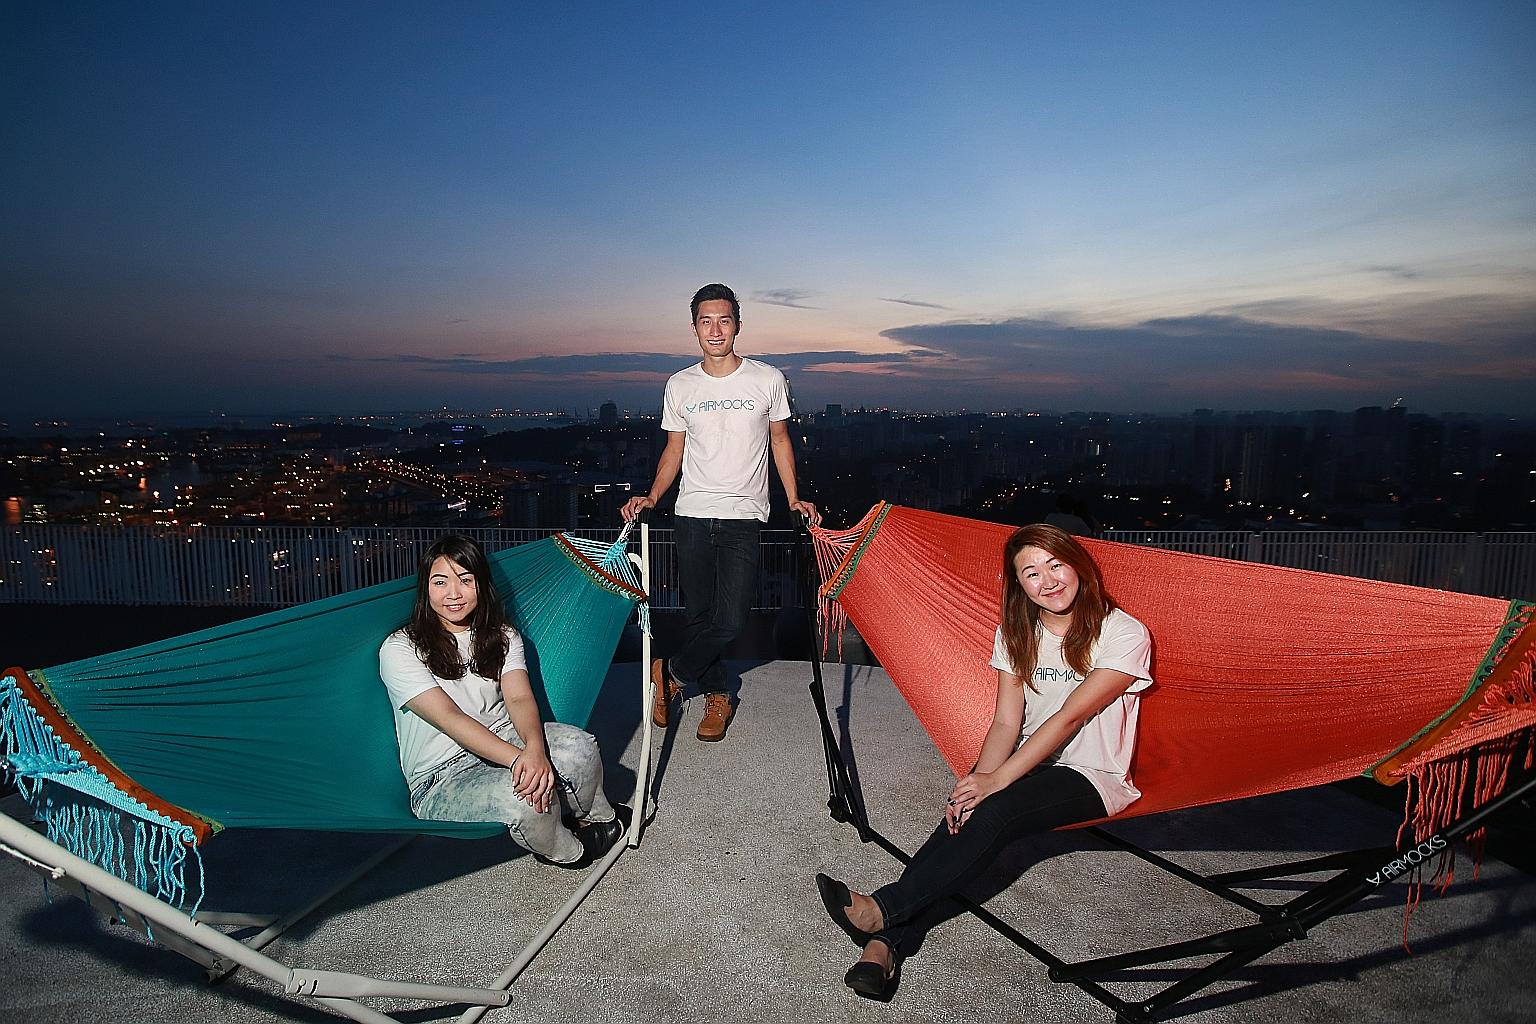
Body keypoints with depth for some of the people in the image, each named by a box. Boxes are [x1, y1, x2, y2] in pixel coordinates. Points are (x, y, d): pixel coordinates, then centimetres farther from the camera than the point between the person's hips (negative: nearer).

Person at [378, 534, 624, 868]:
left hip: (503, 741, 4)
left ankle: (598, 821, 3)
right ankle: (568, 852, -3)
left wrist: (534, 749, -34)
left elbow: (519, 698, -11)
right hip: (441, 779, -4)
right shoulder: (399, 649, -8)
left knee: (578, 745, -27)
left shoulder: (502, 636, 6)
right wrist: (517, 757, -35)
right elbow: (449, 718, -20)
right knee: (524, 796, -35)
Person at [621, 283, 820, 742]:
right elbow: (674, 449, 13)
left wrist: (793, 498, 2)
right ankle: (717, 694, 28)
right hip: (692, 515, 2)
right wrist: (652, 496, -1)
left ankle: (672, 673, 15)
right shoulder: (680, 386, 6)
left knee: (731, 618, -10)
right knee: (697, 614, 7)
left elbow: (779, 439, 11)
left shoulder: (768, 380, 1)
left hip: (744, 518, -2)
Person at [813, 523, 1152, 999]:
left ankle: (881, 909, -35)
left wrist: (996, 780, -27)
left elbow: (1069, 717, -20)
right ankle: (886, 945, -38)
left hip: (1092, 778, -4)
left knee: (993, 810, -33)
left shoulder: (1124, 635, -11)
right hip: (1028, 764, 4)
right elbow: (1006, 722, -1)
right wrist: (979, 778, -21)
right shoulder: (1017, 633, 5)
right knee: (965, 810, -28)